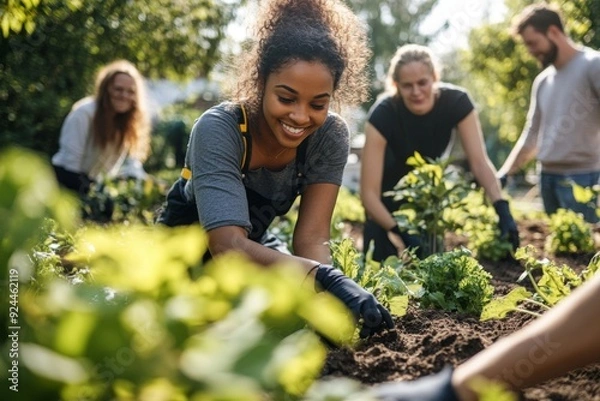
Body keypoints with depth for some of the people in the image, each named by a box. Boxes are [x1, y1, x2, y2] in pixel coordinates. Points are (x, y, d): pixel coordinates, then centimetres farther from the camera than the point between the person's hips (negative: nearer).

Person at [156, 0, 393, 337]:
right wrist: (328, 278, -59)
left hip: (255, 245, 4)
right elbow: (227, 246, -44)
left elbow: (312, 237, -23)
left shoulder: (331, 135, -21)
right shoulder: (218, 130, -33)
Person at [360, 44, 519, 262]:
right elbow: (369, 192, -33)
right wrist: (399, 231, -45)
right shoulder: (382, 115, -32)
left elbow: (479, 161, -29)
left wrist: (503, 210, -43)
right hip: (389, 200, -3)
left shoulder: (456, 102, -24)